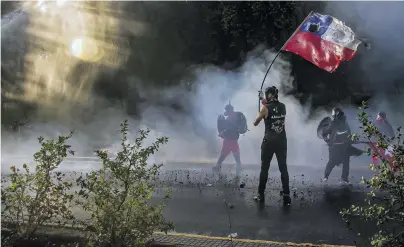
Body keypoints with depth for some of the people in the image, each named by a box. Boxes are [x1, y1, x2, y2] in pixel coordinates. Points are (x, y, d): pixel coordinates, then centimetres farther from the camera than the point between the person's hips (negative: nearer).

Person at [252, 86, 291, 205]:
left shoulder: (266, 108, -9)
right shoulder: (283, 106, 3)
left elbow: (255, 123, 2)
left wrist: (261, 114, 20)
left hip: (269, 141, -3)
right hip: (282, 141, 4)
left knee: (264, 169, 6)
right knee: (283, 168, 7)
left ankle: (261, 195, 10)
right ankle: (286, 195, 2)